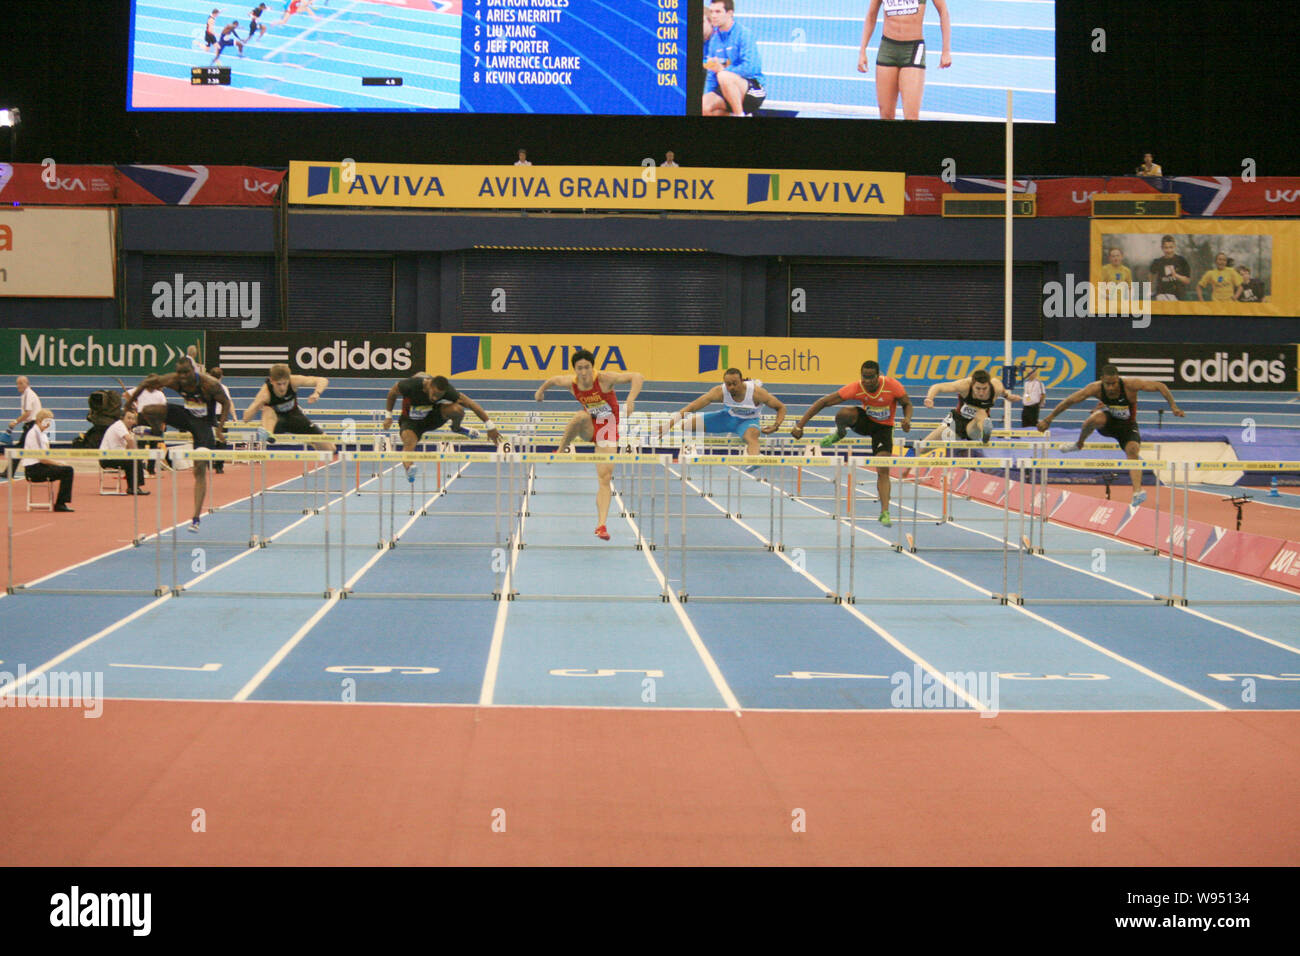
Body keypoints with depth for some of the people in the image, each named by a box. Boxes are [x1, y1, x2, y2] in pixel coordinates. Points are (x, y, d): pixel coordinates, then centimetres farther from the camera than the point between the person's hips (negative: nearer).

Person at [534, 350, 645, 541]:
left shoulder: (605, 379, -22)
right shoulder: (571, 383, -11)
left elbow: (638, 377, -28)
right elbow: (553, 379, 13)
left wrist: (630, 401, -43)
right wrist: (541, 390, 31)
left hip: (608, 430, -2)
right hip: (588, 429, 2)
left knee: (604, 477, -15)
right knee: (581, 416, -36)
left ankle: (601, 525, -17)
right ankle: (562, 450, -16)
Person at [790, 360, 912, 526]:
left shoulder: (893, 386, -25)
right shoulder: (856, 388, -26)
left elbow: (907, 404, -6)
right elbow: (824, 402, -24)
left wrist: (907, 419, -31)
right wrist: (800, 425, -29)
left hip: (883, 427, -1)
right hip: (865, 420, 1)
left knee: (883, 470, -14)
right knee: (843, 414, -34)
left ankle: (884, 512, -7)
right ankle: (839, 434, 2)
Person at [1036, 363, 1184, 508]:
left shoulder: (1131, 386, -30)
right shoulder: (1095, 389, -25)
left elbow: (1160, 386, -24)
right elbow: (1069, 401, -16)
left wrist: (1173, 406, -33)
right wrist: (1048, 419, -13)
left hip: (1127, 426, -1)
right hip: (1108, 423, 1)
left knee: (1133, 450, -28)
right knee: (1096, 418, -34)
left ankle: (1137, 492, -38)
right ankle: (1079, 444, -5)